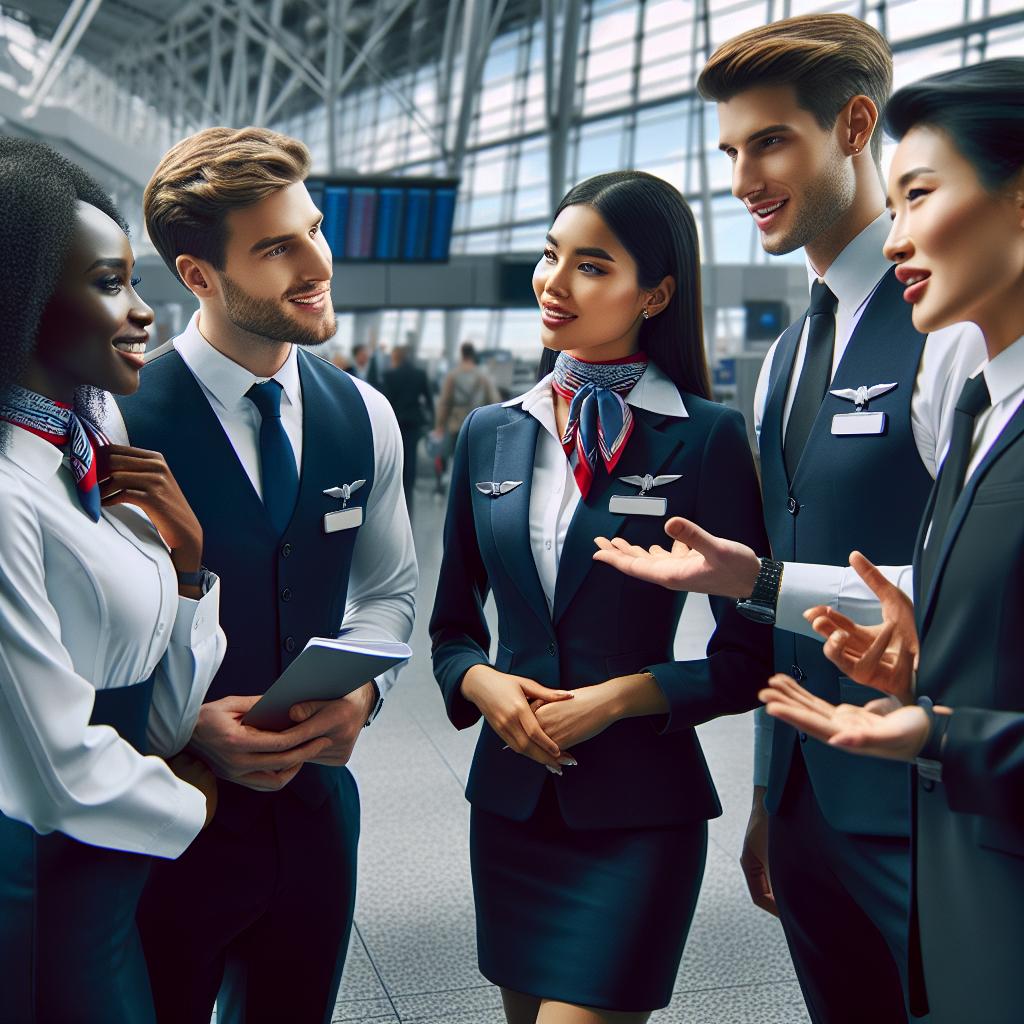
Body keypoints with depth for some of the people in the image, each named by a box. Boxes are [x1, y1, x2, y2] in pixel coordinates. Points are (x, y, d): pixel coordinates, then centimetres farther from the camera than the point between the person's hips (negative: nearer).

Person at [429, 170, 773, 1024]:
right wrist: (480, 682, -8)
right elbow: (454, 624, 12)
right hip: (511, 791, 5)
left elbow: (749, 654, -6)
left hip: (638, 808, -5)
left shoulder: (706, 437, -9)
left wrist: (620, 697, -16)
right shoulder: (492, 434, 5)